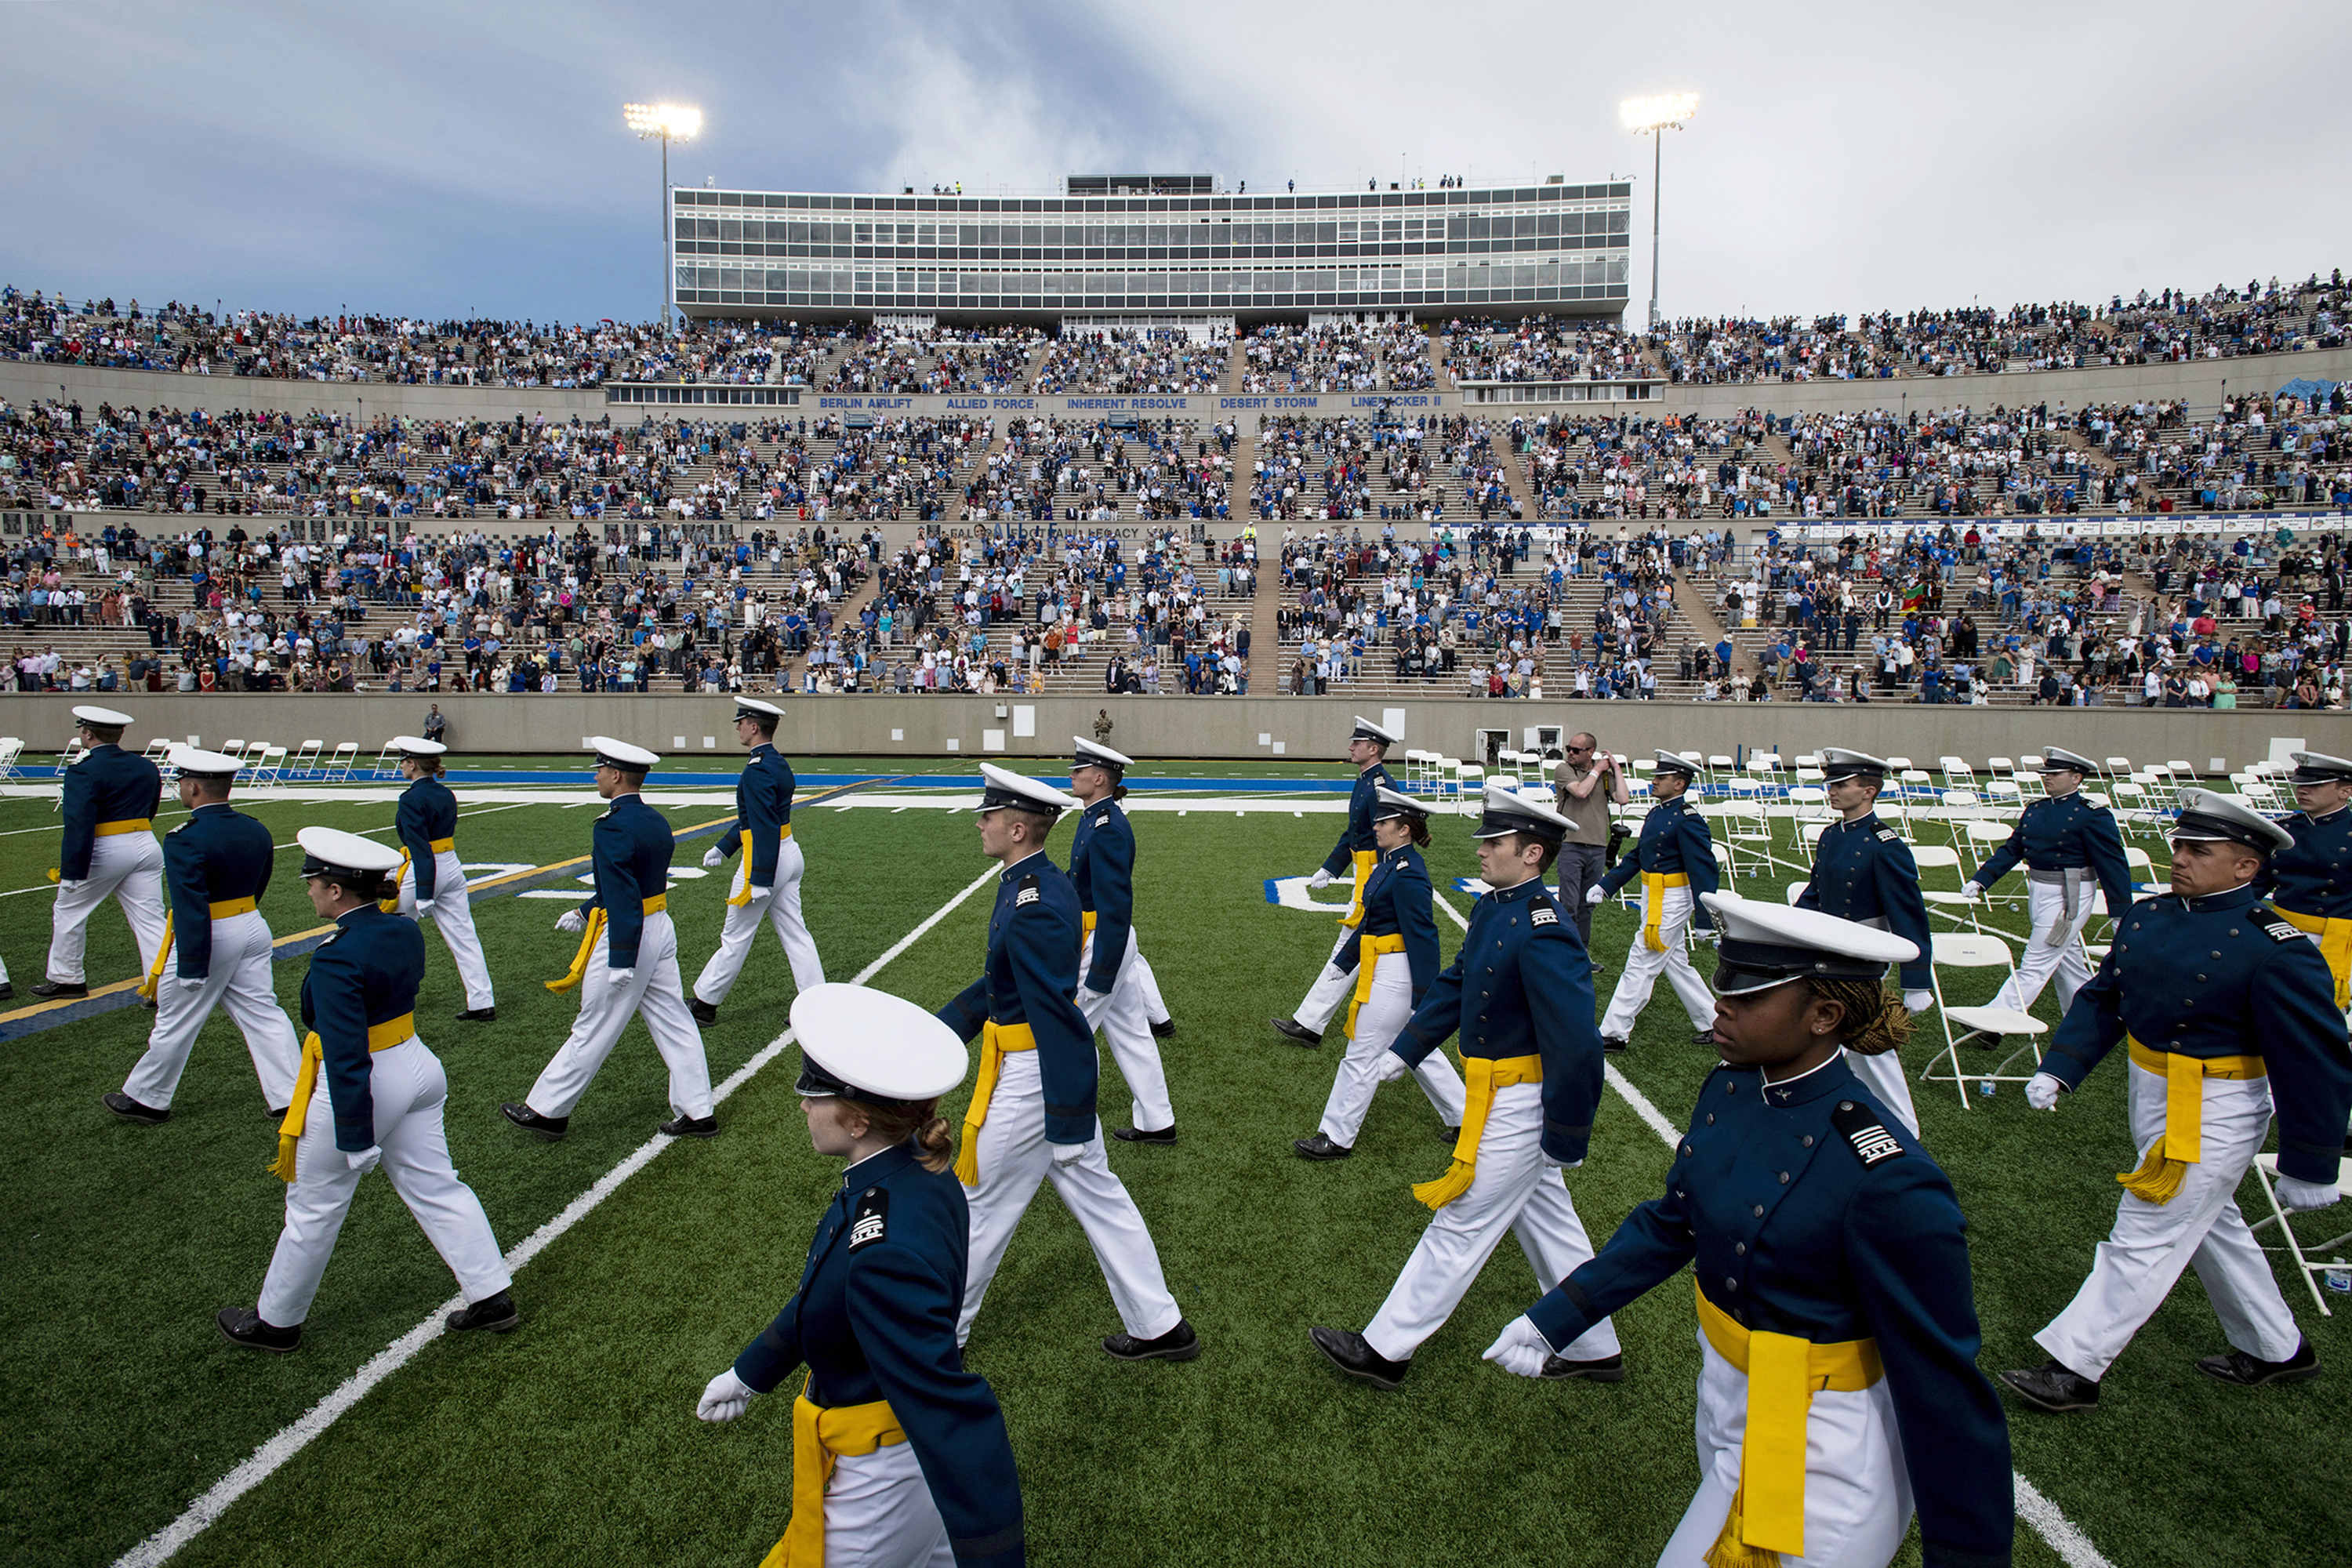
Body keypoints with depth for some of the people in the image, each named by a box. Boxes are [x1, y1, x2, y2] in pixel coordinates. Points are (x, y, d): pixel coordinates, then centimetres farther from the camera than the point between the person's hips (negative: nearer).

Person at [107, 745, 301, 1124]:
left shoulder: (184, 841, -20)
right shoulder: (256, 831, 3)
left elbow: (191, 910, -22)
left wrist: (192, 968, -19)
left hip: (206, 940, -6)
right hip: (253, 928, 7)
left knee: (175, 1022, 11)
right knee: (263, 1014, 8)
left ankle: (145, 1099, 29)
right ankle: (291, 1098, 8)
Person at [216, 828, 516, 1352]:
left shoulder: (336, 959, -26)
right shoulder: (406, 932, -2)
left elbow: (346, 1058, -26)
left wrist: (356, 1138, -22)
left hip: (355, 1091, -7)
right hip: (417, 1067, 8)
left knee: (313, 1209, 14)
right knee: (435, 1188, 15)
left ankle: (276, 1322, 35)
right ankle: (492, 1295, 18)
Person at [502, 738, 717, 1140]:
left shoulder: (613, 829, -19)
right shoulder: (655, 821, 9)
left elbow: (623, 900, -25)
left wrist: (621, 961, -26)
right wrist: (585, 911, 27)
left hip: (627, 936, -9)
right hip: (661, 929, 9)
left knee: (593, 1031, 5)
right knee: (673, 1022, 10)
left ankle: (546, 1110, 22)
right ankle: (697, 1113, 14)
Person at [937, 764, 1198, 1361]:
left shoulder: (1033, 909, -26)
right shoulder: (1042, 882, 5)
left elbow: (1057, 1015, -26)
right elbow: (1003, 980, 16)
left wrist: (1068, 1126, -22)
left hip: (1031, 1076, -10)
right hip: (1050, 1066, 10)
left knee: (982, 1203, 11)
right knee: (1096, 1194, 17)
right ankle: (1159, 1328, 28)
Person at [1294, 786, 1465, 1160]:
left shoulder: (1407, 875, -21)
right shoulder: (1391, 863, 9)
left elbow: (1422, 934, -22)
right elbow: (1371, 921, 19)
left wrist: (1424, 997, -21)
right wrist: (1346, 960, 23)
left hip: (1395, 975, -10)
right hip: (1383, 971, 10)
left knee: (1362, 1055, -1)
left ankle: (1338, 1138, 10)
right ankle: (1462, 1118, 31)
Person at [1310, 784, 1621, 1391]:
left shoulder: (1544, 937, -26)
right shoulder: (1491, 908, 3)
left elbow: (1577, 1045, -25)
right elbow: (1455, 984, 14)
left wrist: (1566, 1141, -19)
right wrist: (1403, 1052, 14)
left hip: (1517, 1108, -9)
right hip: (1503, 1097, 9)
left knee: (1459, 1227, 4)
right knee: (1548, 1222, 21)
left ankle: (1385, 1350, 17)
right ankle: (1594, 1349, 37)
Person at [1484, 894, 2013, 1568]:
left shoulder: (1887, 1181, -30)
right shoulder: (1729, 1089, -7)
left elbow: (1942, 1382, -21)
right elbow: (1671, 1222, 6)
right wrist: (1553, 1317, 7)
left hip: (1815, 1455, -7)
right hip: (1728, 1409, 8)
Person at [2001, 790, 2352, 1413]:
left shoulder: (2276, 952, -21)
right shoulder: (2147, 917, 0)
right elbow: (2102, 999, 7)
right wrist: (2058, 1069, -3)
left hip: (2213, 1117, -8)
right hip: (2154, 1100, 8)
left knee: (2143, 1242, -1)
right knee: (2211, 1225, 25)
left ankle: (2074, 1369, 9)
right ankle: (2278, 1349, 46)